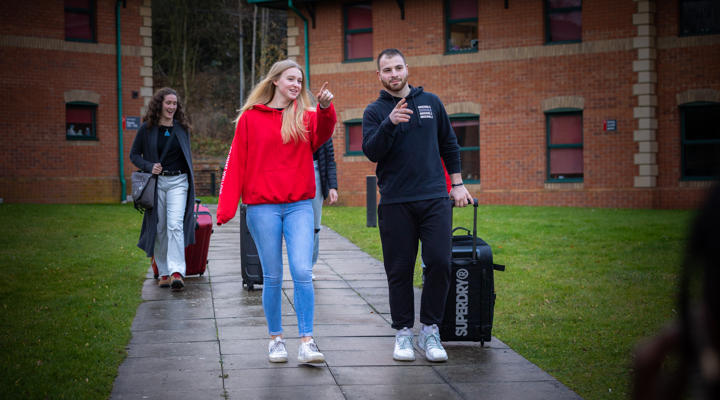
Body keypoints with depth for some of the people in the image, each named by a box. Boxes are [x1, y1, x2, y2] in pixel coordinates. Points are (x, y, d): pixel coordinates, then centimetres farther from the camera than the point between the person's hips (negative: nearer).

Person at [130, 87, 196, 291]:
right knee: (159, 228, 5)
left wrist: (191, 182, 14)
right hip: (156, 182, 0)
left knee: (175, 224, -15)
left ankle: (177, 272, -20)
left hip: (178, 182, 0)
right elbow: (134, 154, 8)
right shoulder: (147, 128, 1)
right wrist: (149, 166, -10)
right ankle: (163, 272, 15)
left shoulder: (182, 128, 8)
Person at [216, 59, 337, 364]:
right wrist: (227, 207, -4)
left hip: (299, 205, 1)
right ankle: (275, 338, 18)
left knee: (303, 272, -9)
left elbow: (321, 135, -14)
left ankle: (306, 342, -4)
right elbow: (236, 163, 3)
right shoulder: (251, 118, 5)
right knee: (272, 277, 4)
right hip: (263, 207, -1)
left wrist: (326, 109, -34)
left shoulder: (306, 117, 8)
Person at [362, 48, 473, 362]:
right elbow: (371, 152, -9)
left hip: (435, 198, 1)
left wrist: (457, 183, 15)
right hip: (395, 203, -1)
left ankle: (430, 330, 6)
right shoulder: (375, 112, 5)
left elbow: (449, 145, 19)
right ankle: (403, 332, 13)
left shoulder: (431, 102, 12)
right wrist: (390, 123, -24)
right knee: (400, 269, 1)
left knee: (439, 262, -6)